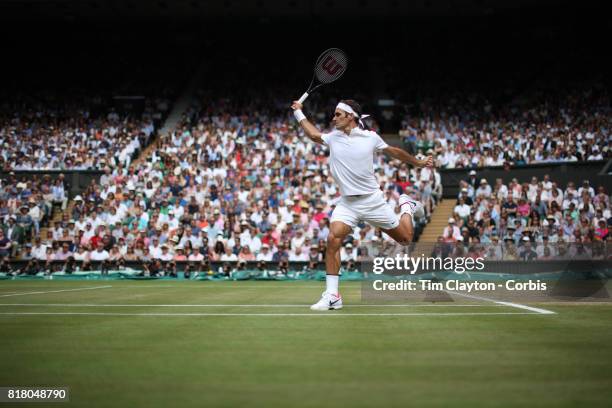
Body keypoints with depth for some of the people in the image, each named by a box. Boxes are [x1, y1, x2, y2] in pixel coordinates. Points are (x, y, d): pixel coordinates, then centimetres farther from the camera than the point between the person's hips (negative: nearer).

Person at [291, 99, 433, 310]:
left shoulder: (370, 137, -5)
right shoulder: (333, 137, 3)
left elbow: (394, 152, 10)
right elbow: (314, 134, 24)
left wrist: (419, 163, 18)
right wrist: (298, 112, 26)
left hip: (372, 200, -1)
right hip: (347, 203, 2)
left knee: (405, 239, 7)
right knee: (333, 239, -23)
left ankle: (406, 206, 42)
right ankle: (332, 295, -17)